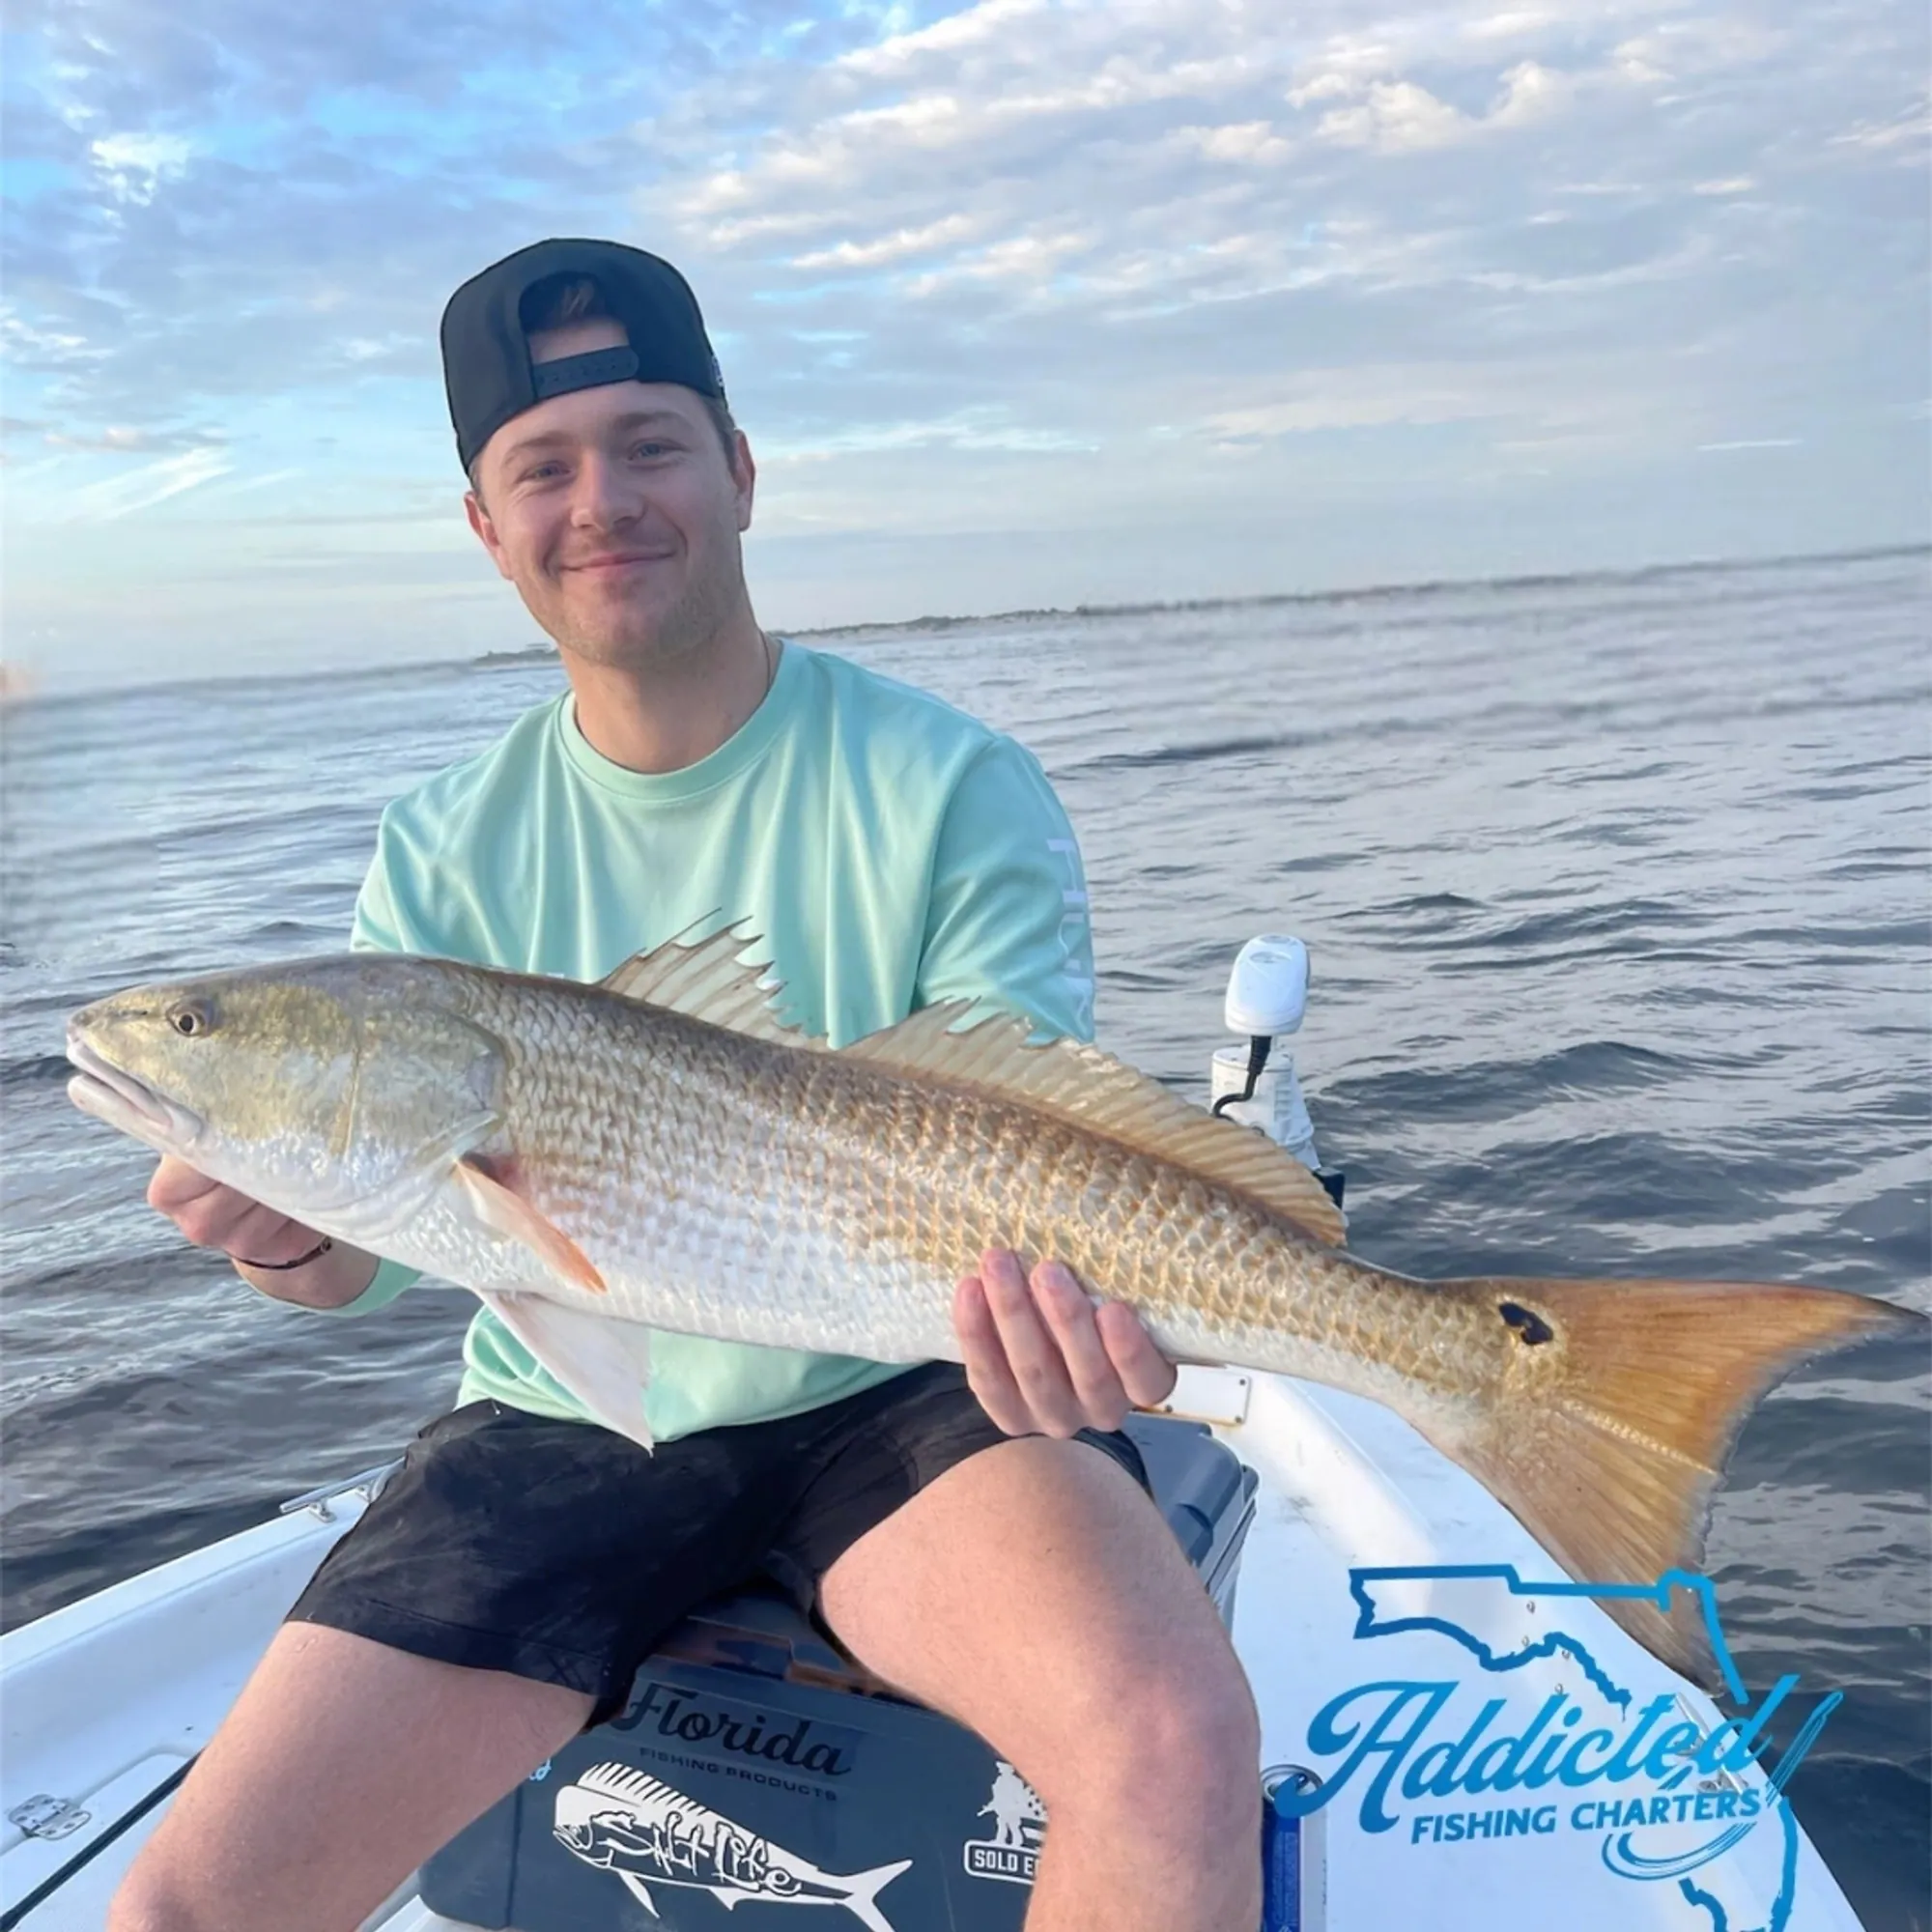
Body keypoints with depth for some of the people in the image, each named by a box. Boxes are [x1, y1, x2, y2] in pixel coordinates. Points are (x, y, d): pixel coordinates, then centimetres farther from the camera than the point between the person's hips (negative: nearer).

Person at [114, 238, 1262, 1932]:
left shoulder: (951, 788, -8)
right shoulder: (444, 853, 2)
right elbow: (369, 1253, -2)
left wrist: (1062, 1293, -36)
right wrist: (289, 1229, -26)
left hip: (900, 1398, -2)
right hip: (564, 1424, 3)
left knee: (1177, 1748, -30)